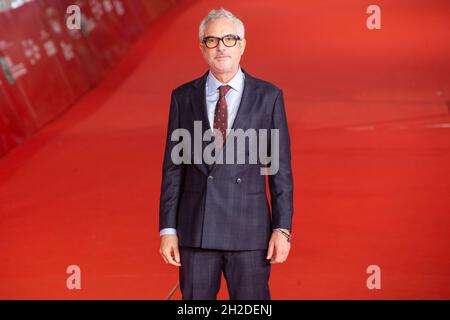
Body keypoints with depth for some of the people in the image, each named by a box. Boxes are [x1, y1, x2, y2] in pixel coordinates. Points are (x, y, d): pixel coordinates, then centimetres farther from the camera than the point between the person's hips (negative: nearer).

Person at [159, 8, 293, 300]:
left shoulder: (268, 96, 1)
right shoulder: (183, 97, 5)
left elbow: (280, 167, 1)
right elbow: (173, 166, 5)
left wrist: (282, 228, -5)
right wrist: (167, 229, 1)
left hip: (249, 230, -1)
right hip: (195, 230, 1)